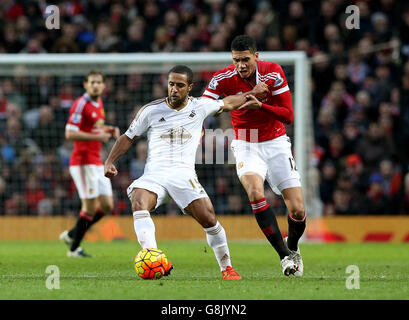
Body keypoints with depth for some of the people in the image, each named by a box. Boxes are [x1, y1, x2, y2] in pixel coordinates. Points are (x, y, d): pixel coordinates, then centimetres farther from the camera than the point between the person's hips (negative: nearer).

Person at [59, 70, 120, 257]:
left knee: (107, 206, 7)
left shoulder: (99, 103, 14)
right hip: (83, 161, -9)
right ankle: (74, 249, 5)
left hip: (97, 162, 9)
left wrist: (110, 130, 10)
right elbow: (70, 134, -20)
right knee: (90, 207, -8)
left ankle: (71, 235, 20)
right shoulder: (81, 104, -14)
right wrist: (97, 136, -23)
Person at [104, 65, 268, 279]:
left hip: (184, 175, 1)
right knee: (139, 203, -32)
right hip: (154, 174, 0)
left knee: (209, 220, -15)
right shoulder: (151, 111, 8)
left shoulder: (200, 107, 10)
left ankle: (226, 268, 8)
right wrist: (110, 161, 5)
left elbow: (227, 103, 30)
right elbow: (128, 137, 16)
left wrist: (251, 94, 30)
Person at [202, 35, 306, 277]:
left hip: (276, 143, 1)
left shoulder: (273, 73, -13)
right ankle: (285, 256, -21)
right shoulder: (223, 79, -13)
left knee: (298, 211, -7)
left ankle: (292, 247, 28)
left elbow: (288, 116, -12)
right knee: (255, 192, -31)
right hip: (246, 146, -1)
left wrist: (260, 105, -28)